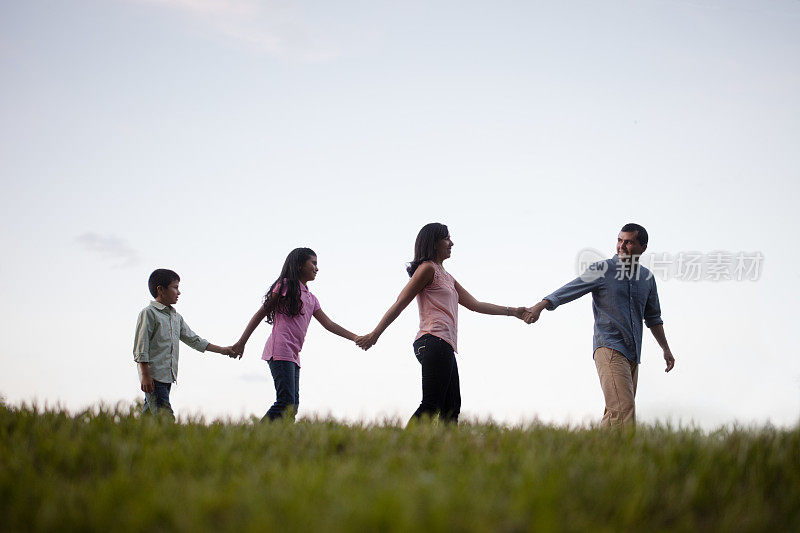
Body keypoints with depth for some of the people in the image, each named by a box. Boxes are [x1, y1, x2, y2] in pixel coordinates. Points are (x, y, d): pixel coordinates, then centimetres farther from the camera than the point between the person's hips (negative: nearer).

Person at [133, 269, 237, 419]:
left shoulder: (176, 317, 19)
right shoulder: (148, 313, -6)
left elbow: (193, 340, 25)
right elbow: (141, 348, -10)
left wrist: (222, 350, 23)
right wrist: (145, 376, -17)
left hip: (169, 377, 8)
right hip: (153, 376, -8)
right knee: (165, 418, -15)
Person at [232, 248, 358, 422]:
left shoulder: (311, 298, 24)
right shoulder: (286, 285, 2)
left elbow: (329, 324, 21)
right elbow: (261, 314, 1)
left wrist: (356, 338, 13)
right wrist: (242, 342, -3)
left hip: (293, 355, 9)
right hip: (281, 350, -9)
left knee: (293, 404, 0)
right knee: (286, 402, -17)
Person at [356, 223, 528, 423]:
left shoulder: (447, 277, 27)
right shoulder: (428, 268, 0)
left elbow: (475, 305, 25)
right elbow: (400, 304, -5)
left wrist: (511, 311, 22)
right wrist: (374, 335, -9)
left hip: (445, 347, 10)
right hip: (434, 342, -10)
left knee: (451, 408, 3)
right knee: (431, 405, -18)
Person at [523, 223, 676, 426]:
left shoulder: (647, 277, 16)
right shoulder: (602, 270, -1)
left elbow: (652, 317, 28)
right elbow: (571, 289, -10)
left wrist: (666, 349, 31)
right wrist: (540, 306, -25)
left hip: (632, 355, 6)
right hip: (609, 348, -6)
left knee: (614, 415, 3)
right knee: (623, 410, -21)